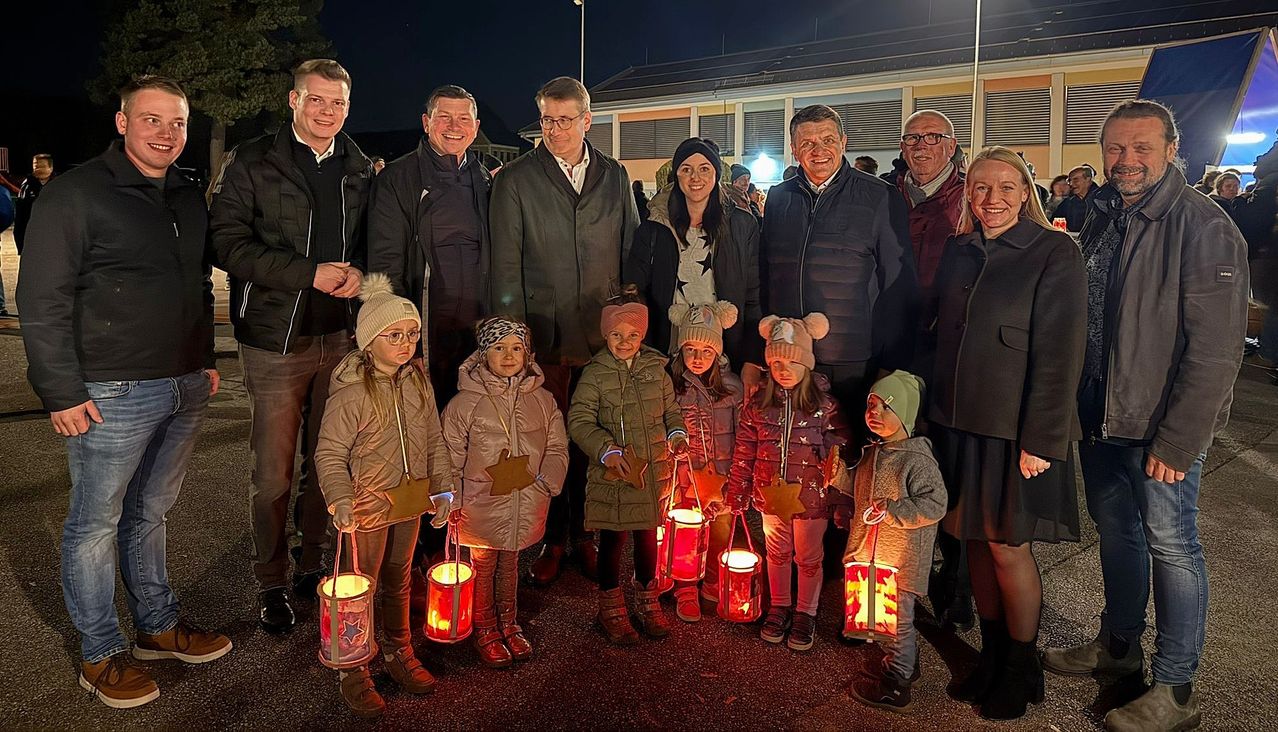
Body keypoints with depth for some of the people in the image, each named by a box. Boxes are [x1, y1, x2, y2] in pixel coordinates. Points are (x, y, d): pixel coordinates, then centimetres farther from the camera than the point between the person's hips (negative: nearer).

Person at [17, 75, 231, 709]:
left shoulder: (189, 199, 13)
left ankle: (158, 626, 32)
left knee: (151, 513, 18)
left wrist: (205, 360, 18)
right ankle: (100, 656, 21)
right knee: (96, 525, 7)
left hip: (184, 389, 6)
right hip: (112, 395, -6)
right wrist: (62, 393, -13)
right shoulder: (76, 194, -7)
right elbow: (43, 301, -10)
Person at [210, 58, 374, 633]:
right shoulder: (252, 163, -1)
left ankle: (312, 564, 29)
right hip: (276, 337, -3)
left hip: (342, 335, 3)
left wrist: (359, 273, -6)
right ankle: (271, 582, 21)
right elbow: (227, 242, -8)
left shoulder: (361, 171, 11)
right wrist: (309, 273, -17)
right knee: (273, 472, 4)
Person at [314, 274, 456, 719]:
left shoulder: (418, 382, 1)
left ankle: (399, 653, 39)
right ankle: (353, 673, 24)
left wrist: (442, 488, 6)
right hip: (367, 506, -5)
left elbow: (434, 440, 8)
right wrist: (340, 500, -27)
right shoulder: (349, 393, -19)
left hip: (410, 502, 6)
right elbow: (329, 454, -15)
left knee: (398, 581, 21)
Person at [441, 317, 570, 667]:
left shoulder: (542, 400, 0)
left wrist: (543, 482, -6)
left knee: (510, 565, 20)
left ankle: (509, 624, 41)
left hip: (526, 506, 3)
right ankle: (485, 630, 34)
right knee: (482, 569, 13)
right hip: (481, 505, -3)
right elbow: (450, 457, -7)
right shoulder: (466, 401, -10)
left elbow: (557, 449, 6)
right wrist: (453, 503, -9)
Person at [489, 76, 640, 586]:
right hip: (543, 334, -2)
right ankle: (551, 540, 20)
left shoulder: (615, 177, 12)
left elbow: (631, 252, 14)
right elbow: (506, 264, 0)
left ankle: (586, 534, 23)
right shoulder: (516, 180, 4)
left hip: (604, 334, 2)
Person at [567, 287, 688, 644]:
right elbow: (579, 421, -13)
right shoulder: (595, 374, -8)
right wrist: (606, 450, -26)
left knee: (648, 535, 16)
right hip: (613, 472, -3)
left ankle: (648, 602, 35)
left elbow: (671, 409, 15)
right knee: (613, 538, 7)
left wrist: (677, 433, -4)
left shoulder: (656, 368, 4)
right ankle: (612, 609, 26)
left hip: (653, 470, 4)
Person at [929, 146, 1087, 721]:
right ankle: (992, 653, 30)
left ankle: (1022, 668, 25)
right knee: (975, 540, 12)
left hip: (1014, 430, -5)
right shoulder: (958, 251, 8)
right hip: (957, 421, 5)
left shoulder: (1054, 253, -8)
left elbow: (1060, 354, -13)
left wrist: (1041, 440, -16)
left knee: (1008, 546, 4)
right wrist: (935, 410, 6)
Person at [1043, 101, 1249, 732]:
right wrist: (1079, 404, 9)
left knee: (1169, 545, 5)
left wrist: (1178, 440, -21)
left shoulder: (1205, 229, -15)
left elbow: (1215, 348, -19)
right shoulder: (1103, 219, 7)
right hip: (1099, 413, 7)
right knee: (1114, 528, 18)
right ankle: (1118, 644, 37)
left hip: (1160, 423, -7)